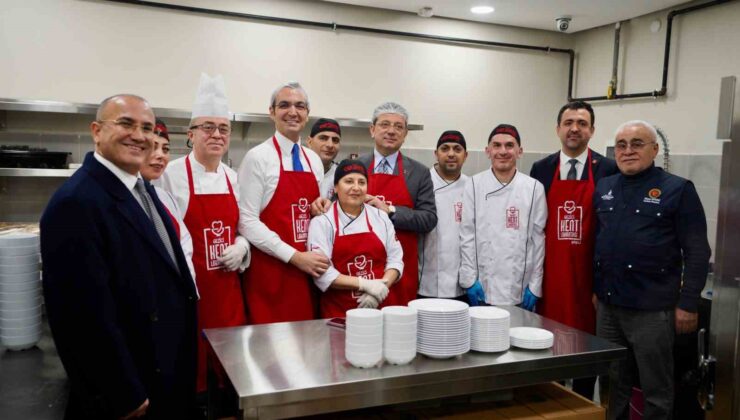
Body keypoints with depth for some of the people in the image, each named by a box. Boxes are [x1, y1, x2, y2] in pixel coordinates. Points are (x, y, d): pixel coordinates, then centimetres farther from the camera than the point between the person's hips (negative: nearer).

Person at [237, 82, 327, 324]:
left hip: (309, 271, 6)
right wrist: (295, 257, -16)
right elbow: (248, 221, -13)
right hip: (270, 272, -5)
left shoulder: (314, 160, 11)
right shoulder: (257, 157, -7)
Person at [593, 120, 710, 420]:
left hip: (652, 308, -4)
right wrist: (594, 288, 12)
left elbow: (697, 253, -8)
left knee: (656, 390, 9)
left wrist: (688, 304, -11)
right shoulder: (603, 188, 9)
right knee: (613, 383, 17)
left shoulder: (678, 190, -5)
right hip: (608, 304, 5)